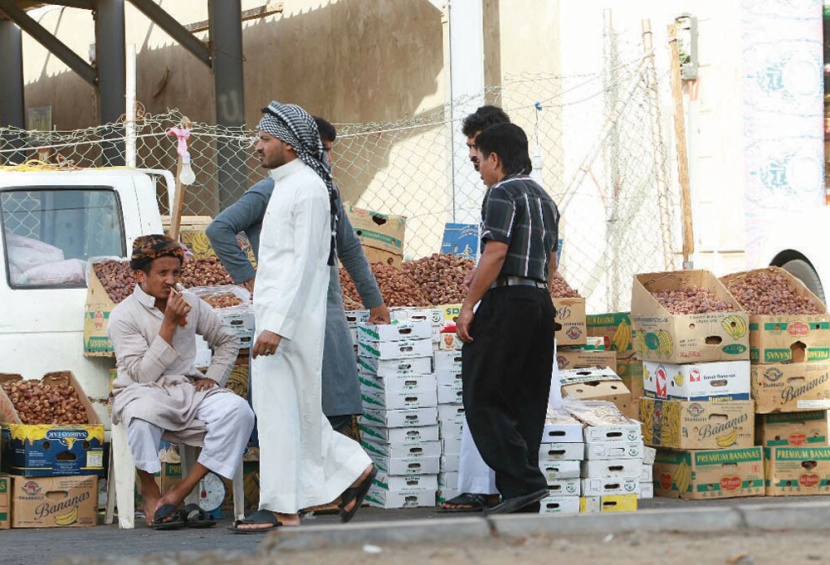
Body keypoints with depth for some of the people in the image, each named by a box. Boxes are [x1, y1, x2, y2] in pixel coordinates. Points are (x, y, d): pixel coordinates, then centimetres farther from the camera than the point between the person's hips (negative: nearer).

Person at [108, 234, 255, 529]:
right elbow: (143, 374, -14)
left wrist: (213, 377, 7)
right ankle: (150, 493, -18)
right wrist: (169, 325, -16)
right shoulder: (124, 315, -6)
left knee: (238, 410, -26)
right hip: (142, 392, -5)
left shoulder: (191, 303, 10)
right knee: (143, 413, -44)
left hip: (188, 389, 5)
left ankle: (179, 493, -24)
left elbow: (227, 341, 24)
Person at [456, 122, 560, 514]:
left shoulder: (502, 193, -8)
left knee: (482, 396, -5)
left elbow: (495, 253, -17)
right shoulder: (543, 198, 19)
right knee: (526, 400, 9)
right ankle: (523, 497, 8)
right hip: (540, 300, 9)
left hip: (506, 301, -9)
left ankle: (523, 481, -14)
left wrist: (468, 305, -14)